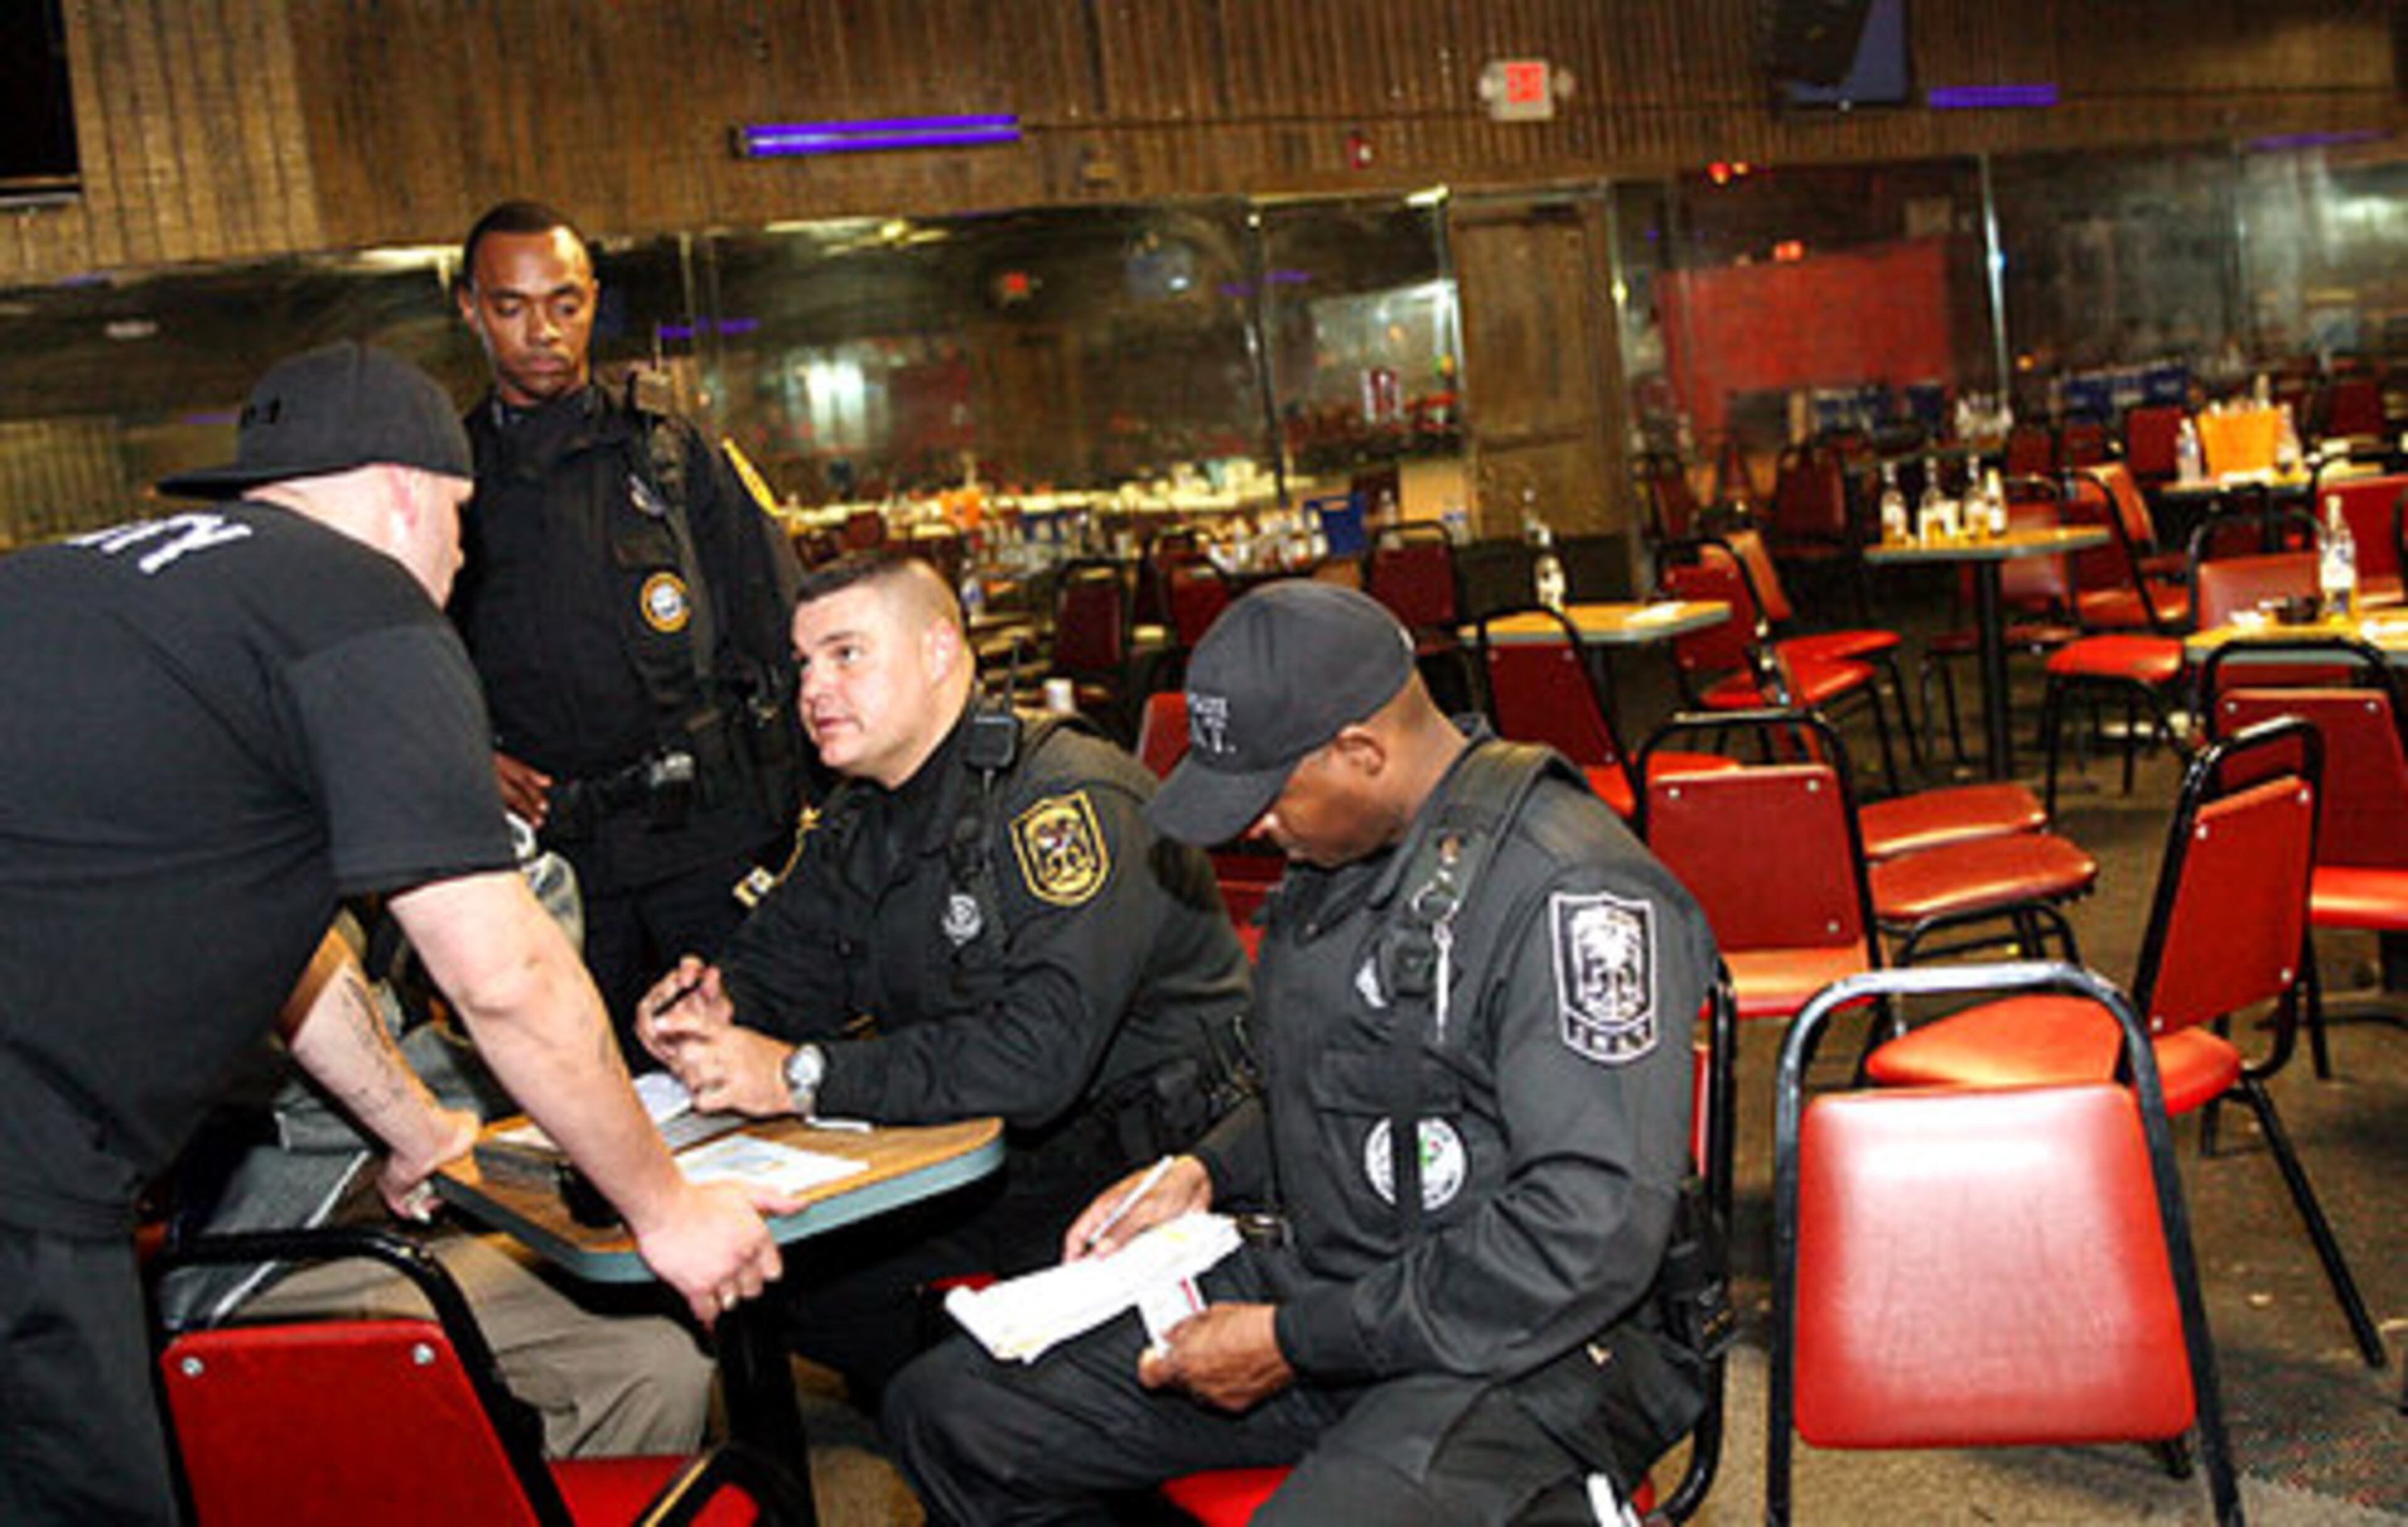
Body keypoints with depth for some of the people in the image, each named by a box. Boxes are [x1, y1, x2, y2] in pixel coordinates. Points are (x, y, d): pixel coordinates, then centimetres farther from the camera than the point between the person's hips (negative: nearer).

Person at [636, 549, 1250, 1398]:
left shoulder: (1065, 802, -22)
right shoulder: (860, 820, 7)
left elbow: (1042, 1052, -32)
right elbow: (777, 968, 13)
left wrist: (804, 1077, -31)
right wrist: (713, 1012, -13)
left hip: (1150, 1155, -8)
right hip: (978, 1152, 8)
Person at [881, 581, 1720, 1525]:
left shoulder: (1575, 896, -20)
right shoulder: (1342, 847, 10)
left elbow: (1592, 1236, -25)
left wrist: (1293, 1340, -19)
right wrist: (1203, 1174, 8)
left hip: (1521, 1354, -9)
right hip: (1324, 1293, 9)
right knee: (946, 1409, 4)